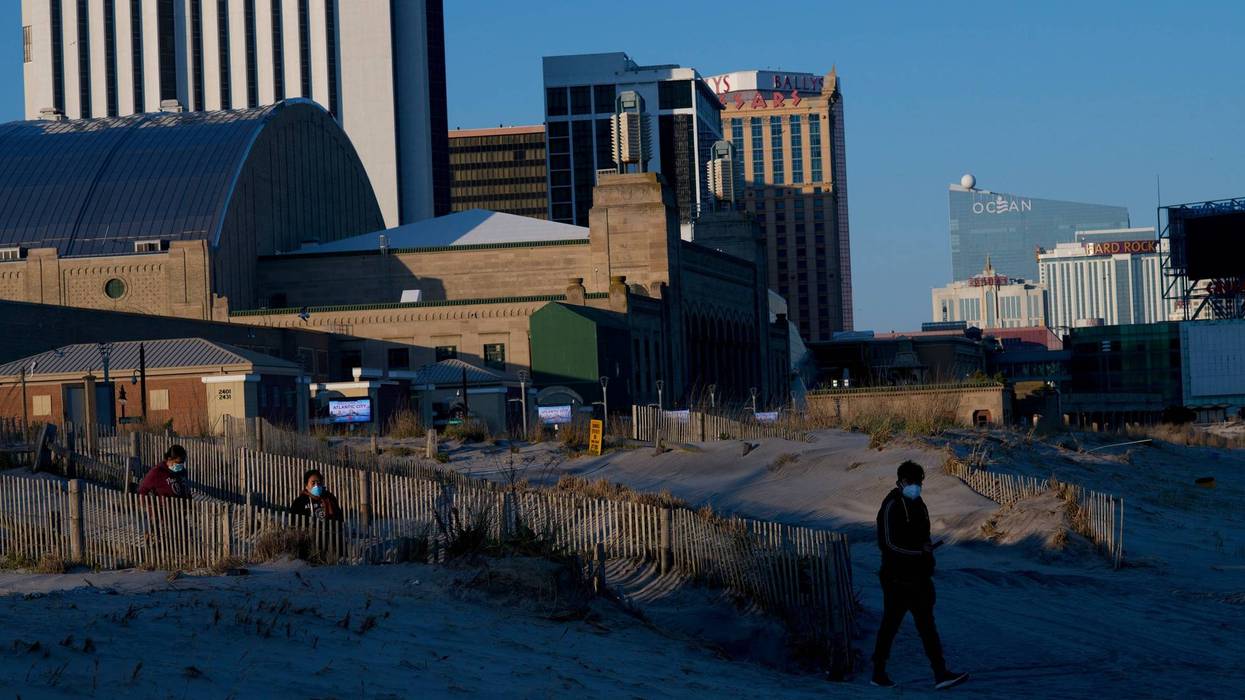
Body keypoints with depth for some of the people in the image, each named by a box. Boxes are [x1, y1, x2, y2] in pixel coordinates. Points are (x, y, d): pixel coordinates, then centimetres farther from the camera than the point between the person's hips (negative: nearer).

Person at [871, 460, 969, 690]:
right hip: (898, 579, -8)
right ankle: (878, 673, 13)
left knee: (926, 624, 5)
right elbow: (888, 544, -20)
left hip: (919, 577, 8)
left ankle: (941, 674, 3)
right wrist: (921, 550, -19)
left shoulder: (917, 503, 13)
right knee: (890, 624, 2)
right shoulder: (891, 506, -15)